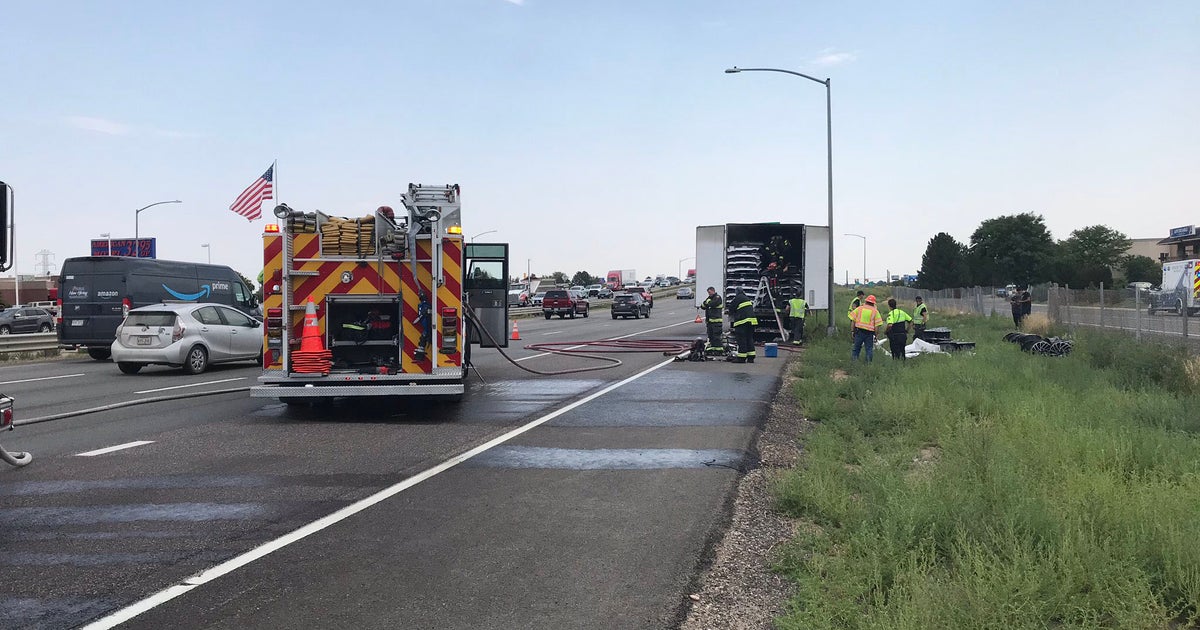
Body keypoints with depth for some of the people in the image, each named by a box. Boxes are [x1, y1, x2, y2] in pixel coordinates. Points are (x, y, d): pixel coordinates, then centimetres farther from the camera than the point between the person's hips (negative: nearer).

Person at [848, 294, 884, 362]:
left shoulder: (859, 308, 5)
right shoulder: (875, 311, 2)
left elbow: (853, 320, 2)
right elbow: (877, 325, -2)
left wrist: (853, 331, 8)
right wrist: (876, 335, 5)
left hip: (859, 331, 1)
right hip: (869, 333, -1)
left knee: (856, 347, 9)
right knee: (869, 349, 7)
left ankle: (854, 359, 4)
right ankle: (868, 362, 3)